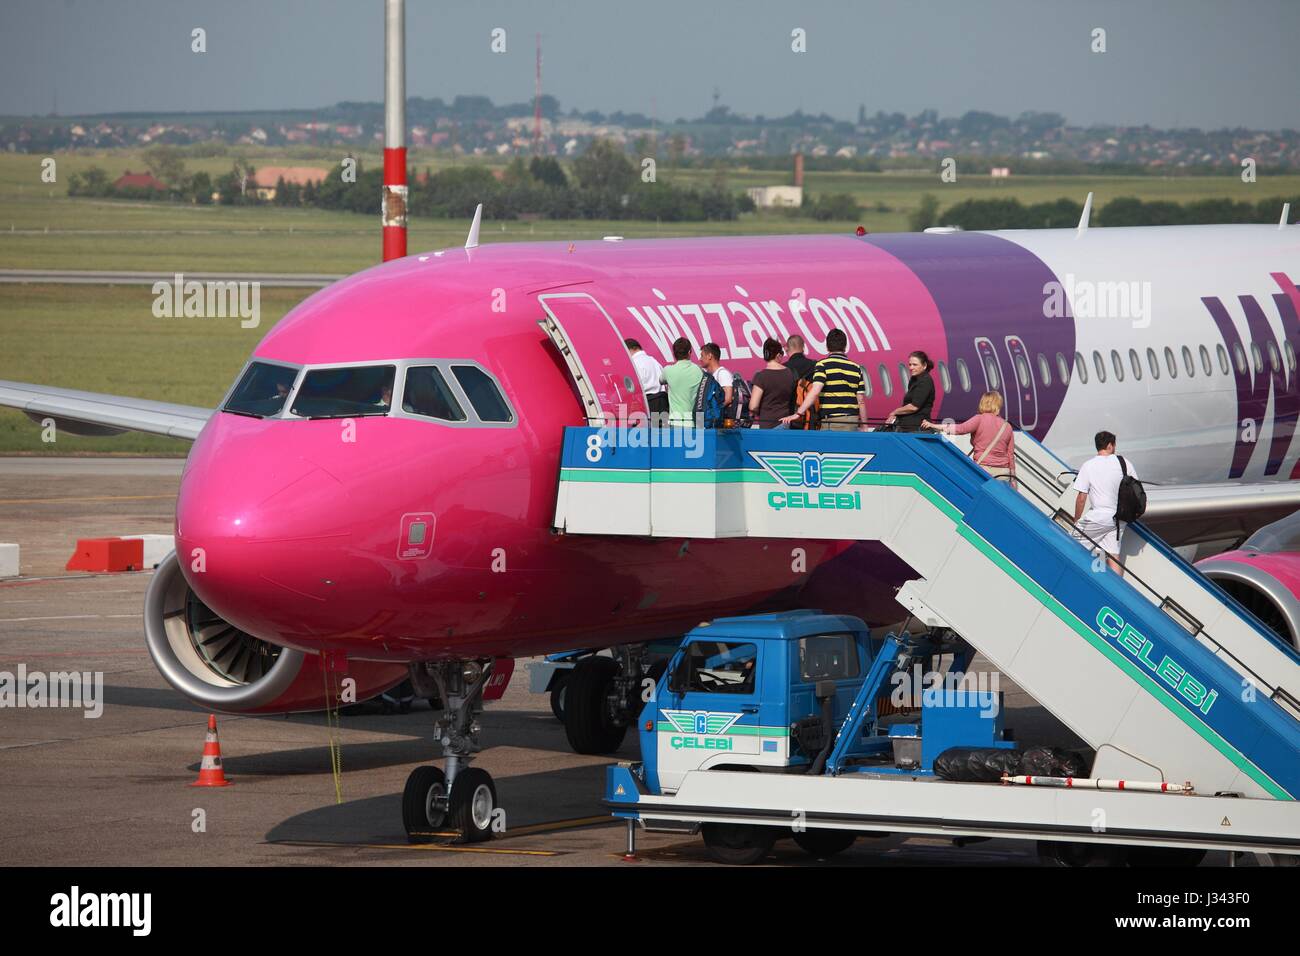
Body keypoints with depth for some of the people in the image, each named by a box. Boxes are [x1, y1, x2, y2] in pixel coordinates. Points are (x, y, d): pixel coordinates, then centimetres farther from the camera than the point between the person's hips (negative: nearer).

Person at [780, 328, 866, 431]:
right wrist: (864, 426, 17)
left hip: (831, 423, -4)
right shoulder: (856, 368, 10)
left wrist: (798, 413, -19)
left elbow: (815, 392, -17)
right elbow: (861, 401, 9)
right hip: (853, 422, 5)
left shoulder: (823, 365, -4)